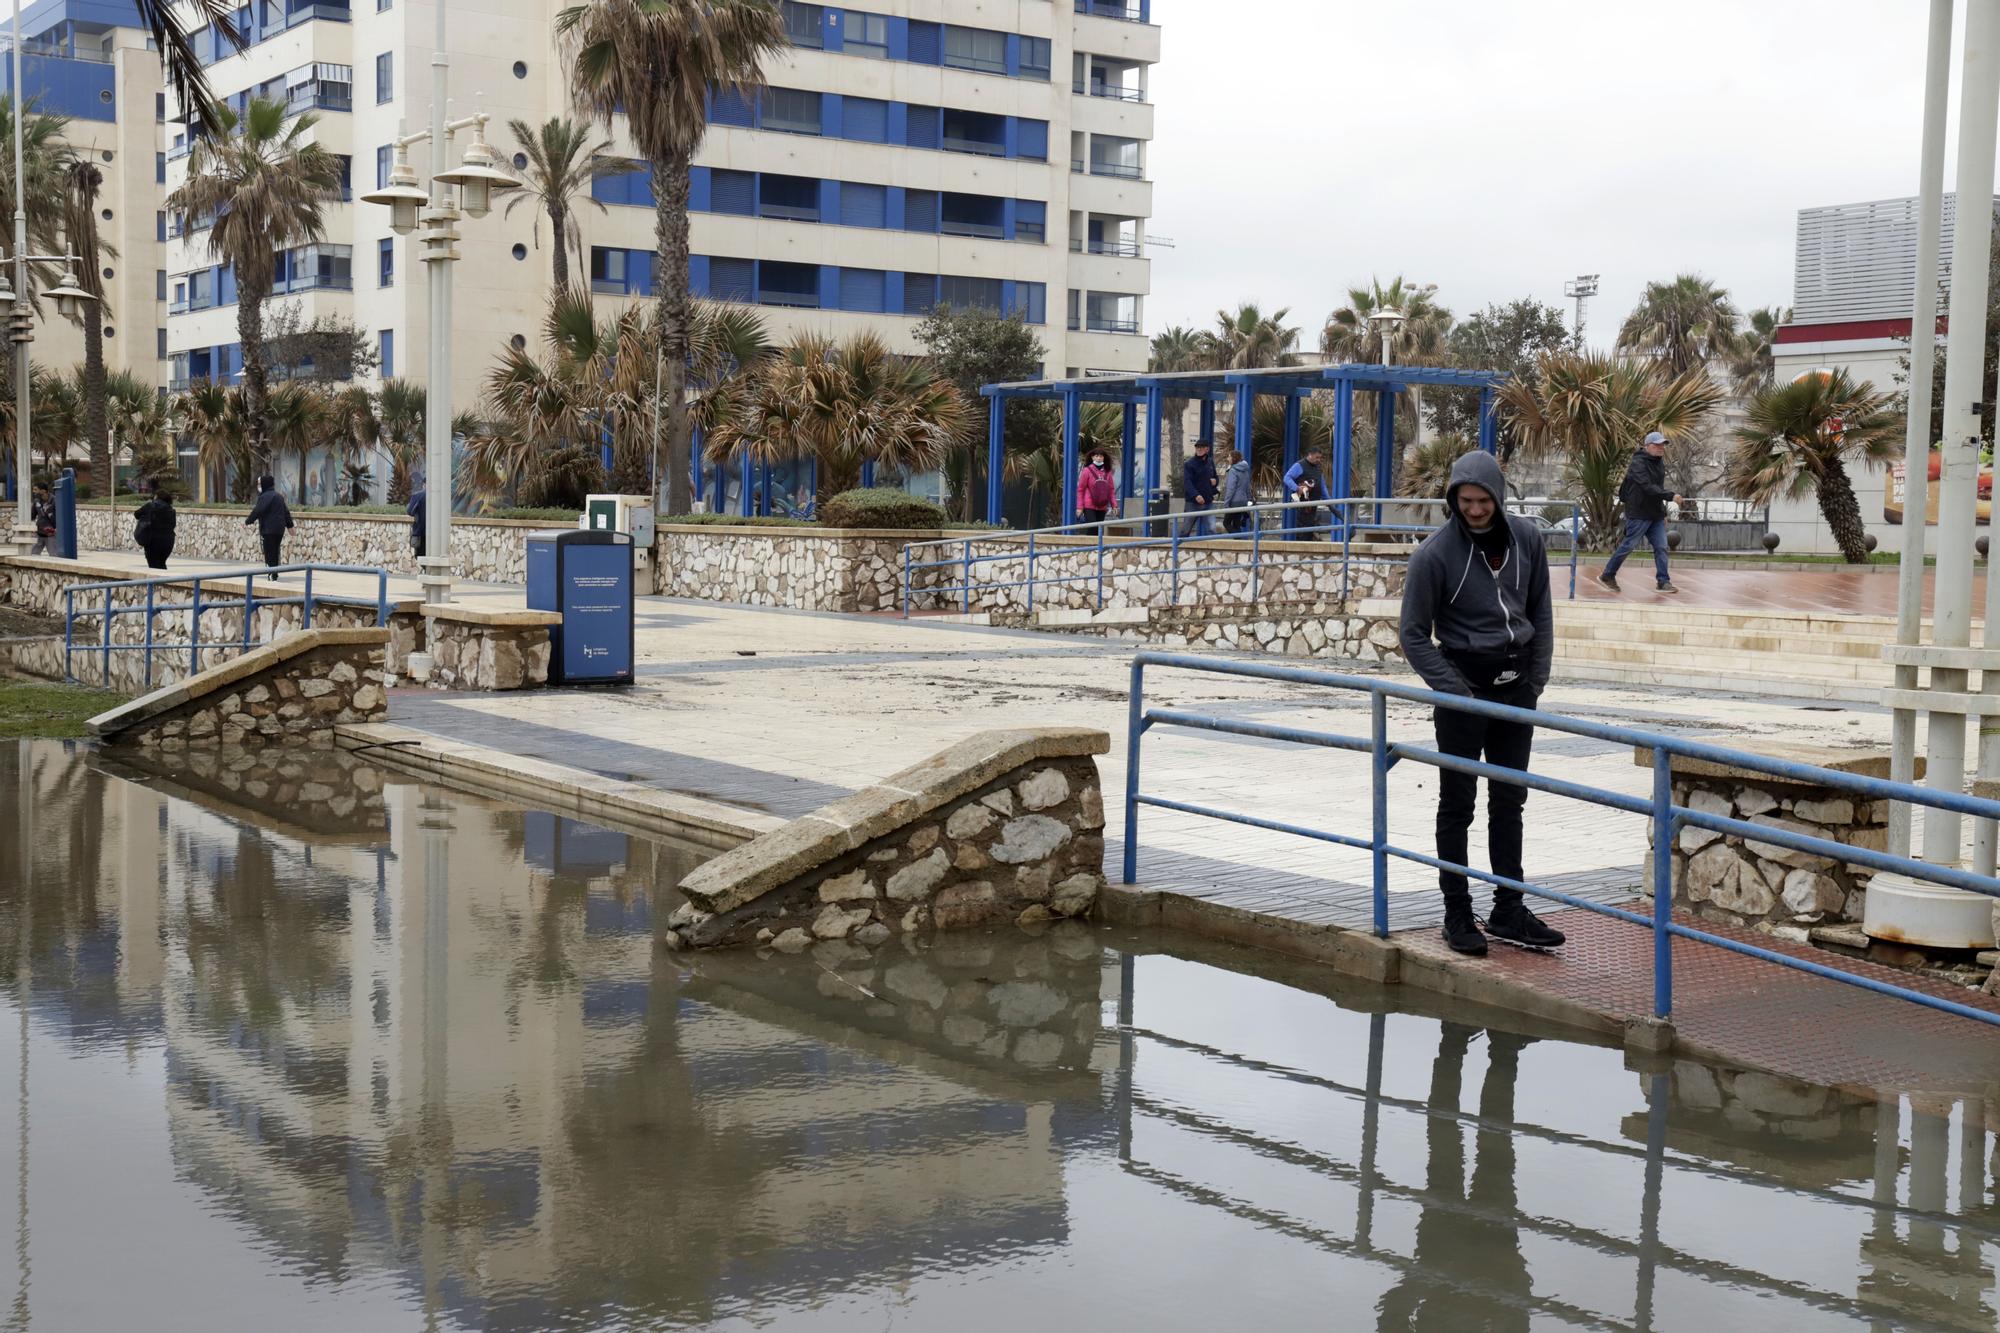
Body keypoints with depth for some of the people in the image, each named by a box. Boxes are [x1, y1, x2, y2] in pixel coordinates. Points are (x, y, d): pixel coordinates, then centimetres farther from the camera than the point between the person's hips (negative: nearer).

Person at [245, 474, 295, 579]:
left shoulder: (265, 496, -11)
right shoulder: (279, 496, 17)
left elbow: (258, 511, -19)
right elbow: (286, 512, 22)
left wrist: (247, 521, -11)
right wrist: (290, 524, 31)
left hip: (269, 530, -9)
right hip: (279, 529, 9)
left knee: (269, 554, -6)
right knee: (275, 553, 14)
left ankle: (272, 576, -9)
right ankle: (275, 574, 16)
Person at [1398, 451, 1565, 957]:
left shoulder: (1526, 538, 0)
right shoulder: (1436, 553, -13)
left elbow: (1541, 612, 11)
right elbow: (1415, 635, -8)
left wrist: (1537, 679, 4)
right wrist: (1454, 691, -13)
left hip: (1517, 687, 5)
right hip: (1465, 687, -4)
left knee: (1509, 802, 11)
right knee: (1457, 806, 2)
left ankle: (1509, 911, 18)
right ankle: (1457, 915, 9)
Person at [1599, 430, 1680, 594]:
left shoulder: (1660, 463, 13)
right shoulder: (1638, 464, -16)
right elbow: (1648, 487, -27)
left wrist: (1663, 513, 16)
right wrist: (1670, 496, -33)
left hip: (1656, 514, 8)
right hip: (1639, 513, -8)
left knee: (1661, 547, 1)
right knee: (1628, 545, -1)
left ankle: (1664, 581, 4)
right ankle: (1607, 576, 13)